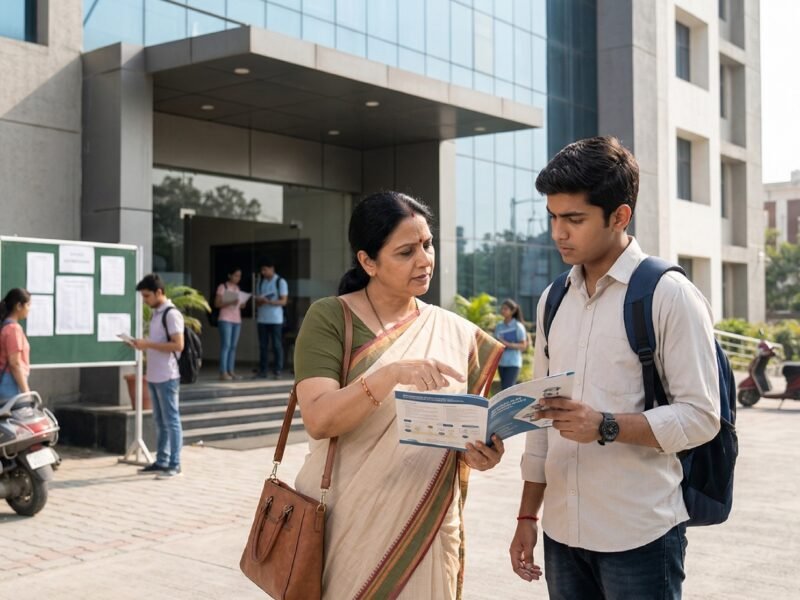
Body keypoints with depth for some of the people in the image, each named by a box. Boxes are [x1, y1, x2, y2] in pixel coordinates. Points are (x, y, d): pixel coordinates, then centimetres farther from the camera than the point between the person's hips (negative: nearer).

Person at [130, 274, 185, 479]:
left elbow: (178, 345, -19)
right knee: (159, 421, 13)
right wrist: (142, 345, 4)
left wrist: (148, 344, -19)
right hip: (154, 376, 9)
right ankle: (161, 462, 19)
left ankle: (174, 465, 2)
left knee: (171, 420, -3)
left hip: (167, 377, -9)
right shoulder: (155, 313, 15)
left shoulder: (172, 314, -12)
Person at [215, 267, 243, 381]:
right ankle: (223, 372, -11)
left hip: (237, 320, 6)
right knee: (226, 345, -10)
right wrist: (230, 303, -20)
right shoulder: (223, 287, -1)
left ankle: (231, 371, 4)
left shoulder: (237, 288, 18)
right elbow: (217, 303, -7)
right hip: (225, 320, -6)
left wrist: (241, 304, 3)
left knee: (233, 346, 3)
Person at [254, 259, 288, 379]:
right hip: (262, 319, 5)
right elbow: (257, 302, 16)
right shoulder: (261, 282, 15)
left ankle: (277, 371, -1)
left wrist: (269, 302, -21)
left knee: (277, 345, -3)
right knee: (263, 346, 4)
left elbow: (283, 301, -7)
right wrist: (259, 301, -8)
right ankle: (262, 370, 8)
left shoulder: (281, 282, -1)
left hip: (275, 319, -5)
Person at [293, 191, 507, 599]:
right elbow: (318, 420, -18)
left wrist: (477, 453, -12)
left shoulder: (457, 334, 3)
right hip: (345, 525, -2)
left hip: (426, 531, 3)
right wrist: (389, 375, -31)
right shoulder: (329, 318, -7)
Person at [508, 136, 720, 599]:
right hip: (563, 529, 5)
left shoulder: (669, 295, -9)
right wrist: (528, 514, 11)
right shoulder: (553, 300, 9)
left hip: (639, 534, -5)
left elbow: (701, 416, -11)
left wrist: (606, 426, -24)